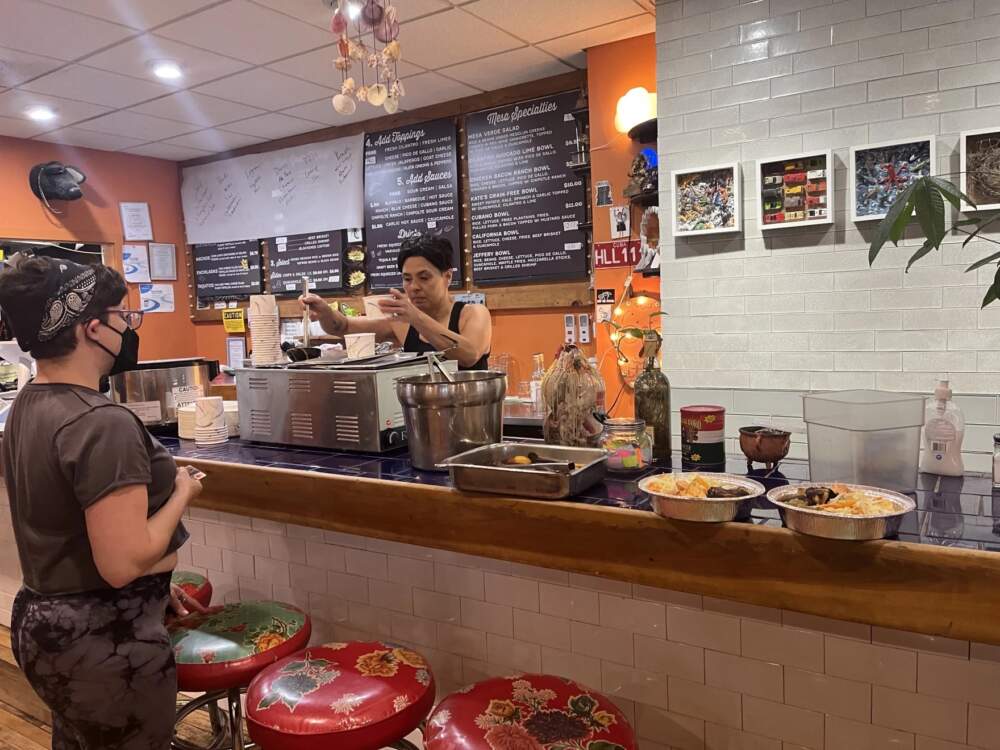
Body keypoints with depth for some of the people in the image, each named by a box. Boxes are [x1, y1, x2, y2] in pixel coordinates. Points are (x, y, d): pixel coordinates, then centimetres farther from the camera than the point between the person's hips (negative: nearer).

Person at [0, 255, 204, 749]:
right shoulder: (101, 424, -26)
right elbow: (123, 562, -28)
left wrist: (158, 589, 17)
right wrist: (182, 492, -13)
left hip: (42, 623, 9)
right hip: (103, 642, -9)